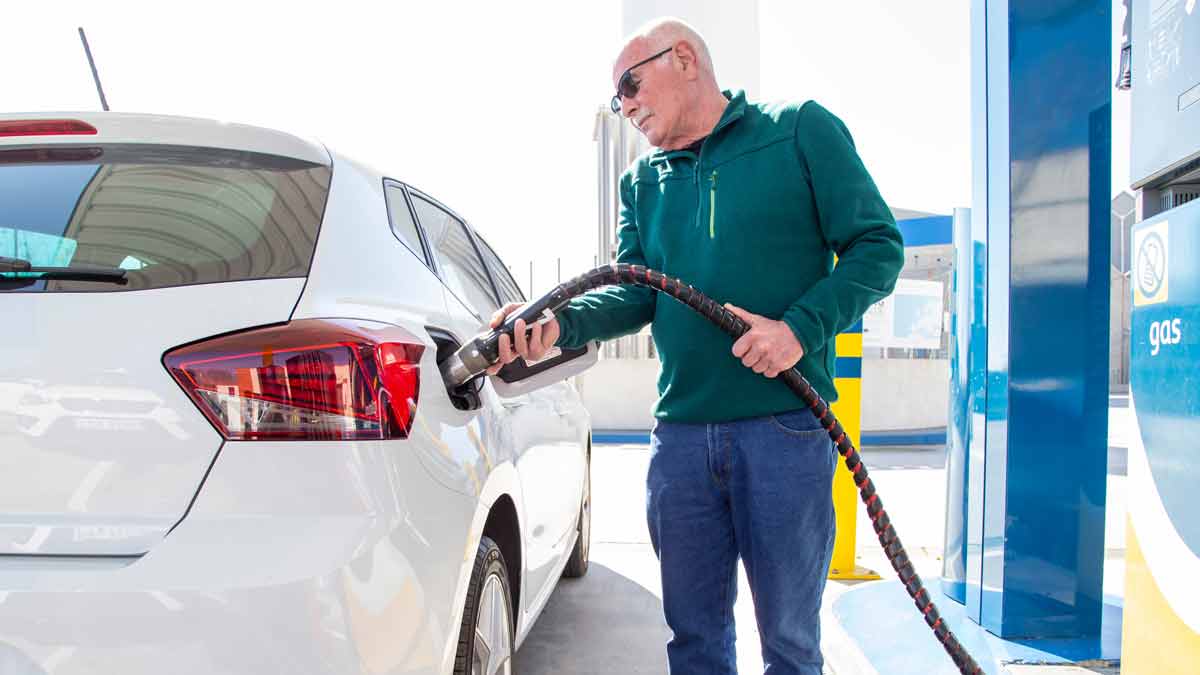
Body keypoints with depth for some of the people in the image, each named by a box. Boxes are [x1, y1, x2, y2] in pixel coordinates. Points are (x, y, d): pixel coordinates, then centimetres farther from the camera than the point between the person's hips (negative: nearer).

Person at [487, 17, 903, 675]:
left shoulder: (801, 129, 2)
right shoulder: (642, 181, 15)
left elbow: (877, 244, -1)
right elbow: (634, 292, 4)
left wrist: (802, 327, -16)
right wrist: (561, 322, -16)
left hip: (785, 426, -4)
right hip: (680, 433, 4)